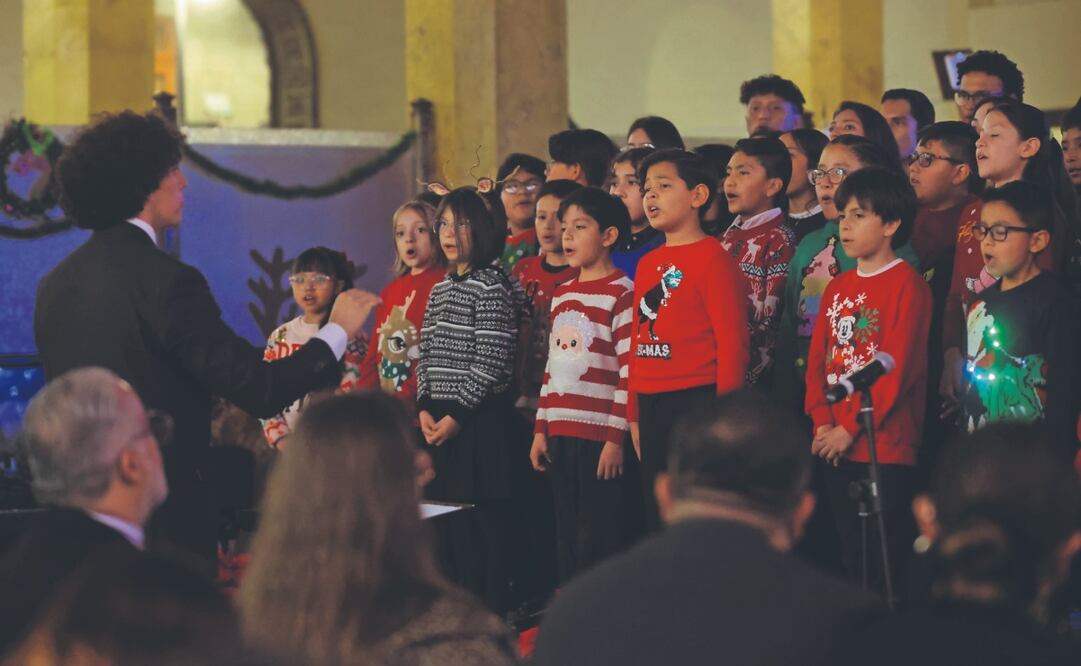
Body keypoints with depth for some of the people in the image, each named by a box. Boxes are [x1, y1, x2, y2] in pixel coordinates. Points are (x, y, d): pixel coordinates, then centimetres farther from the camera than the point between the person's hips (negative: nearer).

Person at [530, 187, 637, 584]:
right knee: (568, 545, 10)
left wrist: (617, 436, -16)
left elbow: (630, 371, -12)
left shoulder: (621, 294, -8)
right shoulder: (562, 296, 17)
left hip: (601, 437, -8)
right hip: (561, 436, 8)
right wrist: (541, 429, 15)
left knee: (601, 544, -5)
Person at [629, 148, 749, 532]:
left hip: (696, 399, -8)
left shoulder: (712, 258, -8)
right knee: (656, 515, 11)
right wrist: (634, 414, 18)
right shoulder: (647, 264, 16)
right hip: (651, 406, 8)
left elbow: (731, 342, -12)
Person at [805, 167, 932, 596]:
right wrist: (823, 422, -3)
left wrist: (851, 427, -15)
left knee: (887, 560, -5)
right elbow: (817, 360, 12)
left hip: (886, 448, -7)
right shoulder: (837, 288, 15)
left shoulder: (906, 284, -9)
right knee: (851, 555, 12)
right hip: (838, 448, 7)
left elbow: (899, 367, -15)